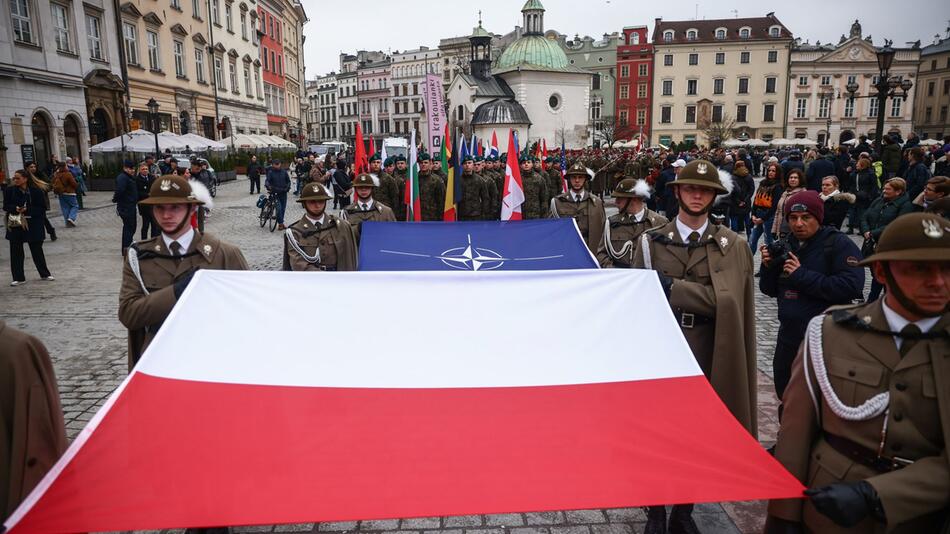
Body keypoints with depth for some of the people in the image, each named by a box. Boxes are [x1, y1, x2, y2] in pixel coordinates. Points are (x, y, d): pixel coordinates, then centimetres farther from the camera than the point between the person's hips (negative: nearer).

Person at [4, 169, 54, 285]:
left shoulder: (36, 191, -7)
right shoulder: (9, 190, 0)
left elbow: (42, 208, -6)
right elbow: (6, 206, 2)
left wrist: (27, 210, -19)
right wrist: (15, 208, -18)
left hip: (33, 226, -2)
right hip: (15, 224, 2)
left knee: (37, 250, 10)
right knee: (16, 252, 5)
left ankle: (45, 274, 25)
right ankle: (18, 278, 14)